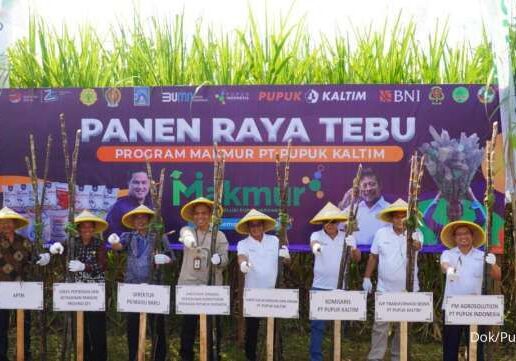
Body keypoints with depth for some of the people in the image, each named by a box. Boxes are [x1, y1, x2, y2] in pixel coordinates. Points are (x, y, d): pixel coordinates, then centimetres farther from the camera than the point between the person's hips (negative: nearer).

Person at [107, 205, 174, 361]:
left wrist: (164, 259, -17)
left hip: (154, 285, -2)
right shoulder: (128, 236, 8)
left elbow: (171, 258, 5)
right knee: (132, 325, 8)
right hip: (133, 285, 2)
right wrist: (114, 242, -35)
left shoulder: (159, 236, 4)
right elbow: (118, 246, -12)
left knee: (157, 325, 0)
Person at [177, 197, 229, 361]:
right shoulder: (186, 230, 8)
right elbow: (186, 236, -17)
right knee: (188, 324, 6)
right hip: (189, 285, 1)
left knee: (213, 325, 3)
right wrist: (189, 239, -41)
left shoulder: (219, 235, 6)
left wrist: (219, 259, -29)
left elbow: (225, 259, -5)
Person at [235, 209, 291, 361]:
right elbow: (241, 256, -22)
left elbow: (286, 259, 5)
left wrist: (285, 255, -20)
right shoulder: (243, 244, -2)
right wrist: (243, 263, -46)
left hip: (273, 291, 2)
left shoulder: (274, 240, 4)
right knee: (252, 327, 6)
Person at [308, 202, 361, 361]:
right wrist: (315, 246, -51)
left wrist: (353, 248, -22)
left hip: (341, 287, 2)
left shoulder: (347, 237, 3)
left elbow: (357, 259, 0)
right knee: (317, 325, -1)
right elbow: (313, 242, -26)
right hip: (320, 287, -2)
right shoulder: (317, 235, -3)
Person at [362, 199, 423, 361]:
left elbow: (417, 246, -29)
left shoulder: (416, 233, -6)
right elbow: (373, 257, 7)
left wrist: (409, 231, -49)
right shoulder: (381, 233, -2)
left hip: (408, 290, 0)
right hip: (385, 289, 0)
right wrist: (367, 277, 3)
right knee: (380, 326, -2)